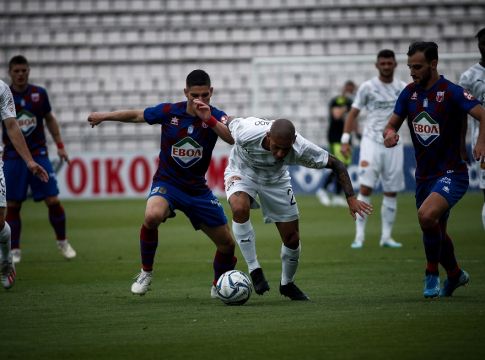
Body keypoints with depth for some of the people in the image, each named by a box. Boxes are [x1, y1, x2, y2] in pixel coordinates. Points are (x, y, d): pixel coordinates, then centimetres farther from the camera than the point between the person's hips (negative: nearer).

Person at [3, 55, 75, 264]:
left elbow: (50, 120, 14)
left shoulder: (39, 94, 2)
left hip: (38, 155, 1)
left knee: (53, 201, -4)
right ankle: (14, 250, 11)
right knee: (12, 205, -1)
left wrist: (60, 146, 9)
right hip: (12, 158, -1)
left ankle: (62, 242, 16)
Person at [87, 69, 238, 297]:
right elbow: (136, 115, 7)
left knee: (227, 243, 2)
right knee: (152, 216, -36)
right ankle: (146, 272, -14)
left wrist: (209, 119, -40)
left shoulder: (215, 116, -10)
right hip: (166, 184, -2)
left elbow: (233, 139, -29)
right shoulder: (169, 112, -10)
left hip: (198, 190, 2)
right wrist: (104, 116, 12)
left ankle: (219, 286, 32)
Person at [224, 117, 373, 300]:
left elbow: (336, 164, -21)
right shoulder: (246, 133, -39)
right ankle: (254, 270, -20)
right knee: (240, 209, -35)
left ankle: (287, 284, 30)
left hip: (276, 179, 2)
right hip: (242, 173, -2)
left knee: (292, 239, 1)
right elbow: (232, 123, -15)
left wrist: (351, 198, -27)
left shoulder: (301, 149, -34)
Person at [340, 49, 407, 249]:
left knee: (391, 193, 4)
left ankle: (386, 236, 12)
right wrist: (345, 140, -6)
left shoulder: (403, 88, 8)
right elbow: (353, 113, 0)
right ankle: (359, 236, -11)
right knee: (365, 188, -12)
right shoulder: (367, 87, -1)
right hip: (371, 142, -3)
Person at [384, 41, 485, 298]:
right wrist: (389, 134, -13)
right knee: (436, 233, 17)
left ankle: (432, 274, -9)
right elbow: (392, 124, 11)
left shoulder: (451, 92, -13)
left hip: (451, 173, -7)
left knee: (426, 215, -29)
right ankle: (455, 274, 43)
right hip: (424, 175, 7)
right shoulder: (410, 93, 6)